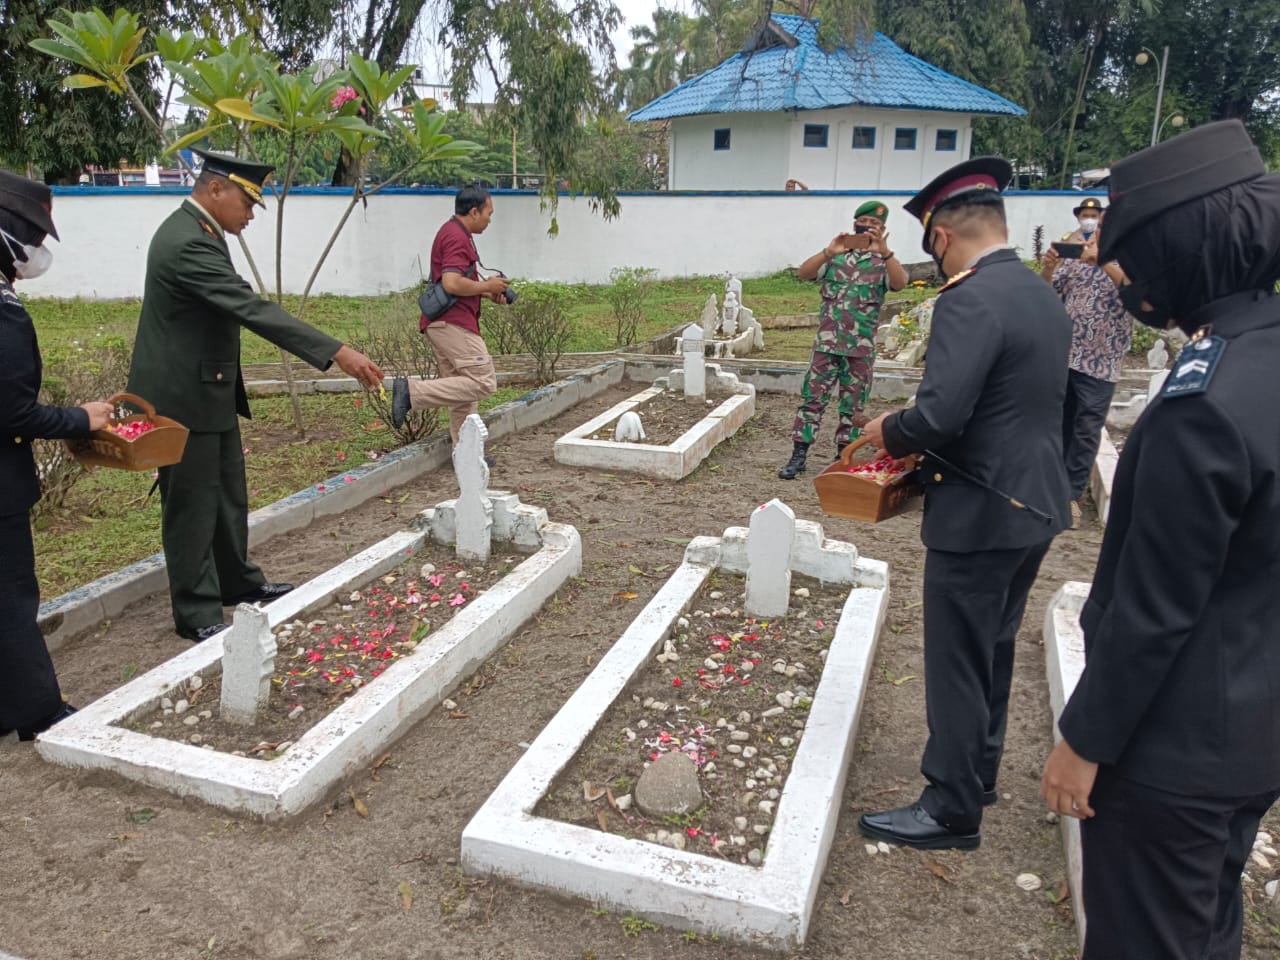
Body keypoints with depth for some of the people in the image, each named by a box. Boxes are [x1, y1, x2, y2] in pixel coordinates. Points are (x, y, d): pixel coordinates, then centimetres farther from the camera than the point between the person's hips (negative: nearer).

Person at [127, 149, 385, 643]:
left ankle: (237, 581, 35)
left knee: (228, 492, 19)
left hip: (207, 389, 10)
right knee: (192, 504, 0)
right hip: (183, 396, -10)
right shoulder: (188, 242, -24)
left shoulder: (192, 231, 9)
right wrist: (338, 353, -36)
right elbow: (254, 309, -32)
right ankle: (198, 615, 13)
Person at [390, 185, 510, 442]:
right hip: (453, 323, -11)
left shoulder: (455, 234, 21)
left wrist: (489, 293, 17)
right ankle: (412, 391, -16)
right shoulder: (457, 238, -13)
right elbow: (452, 284, -25)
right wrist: (487, 286, -11)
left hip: (444, 324, 11)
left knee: (463, 391, 11)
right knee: (483, 381, -14)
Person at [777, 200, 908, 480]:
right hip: (827, 342, 0)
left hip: (861, 347, 0)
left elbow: (900, 284, -18)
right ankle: (798, 455, 3)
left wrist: (884, 252, -32)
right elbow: (803, 273, -8)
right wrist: (828, 251, -23)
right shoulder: (835, 255, 5)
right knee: (812, 398, -1)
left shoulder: (883, 262, 3)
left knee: (853, 405, 7)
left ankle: (843, 458, 17)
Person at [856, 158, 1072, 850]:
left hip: (982, 514, -9)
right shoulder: (1044, 297, 9)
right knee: (993, 651, 22)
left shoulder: (969, 299, -20)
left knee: (957, 665, 4)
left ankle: (951, 810, 19)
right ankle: (978, 771, 40)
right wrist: (915, 439, 15)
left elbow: (940, 415, -30)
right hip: (1036, 503, 10)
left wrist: (888, 433, -8)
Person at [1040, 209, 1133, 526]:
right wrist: (1048, 269, -13)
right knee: (1059, 423, 12)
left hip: (1099, 362, -3)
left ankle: (1072, 493, 11)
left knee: (1087, 431, 2)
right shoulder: (1077, 257, 7)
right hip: (1062, 355, 3)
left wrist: (1102, 260, -33)